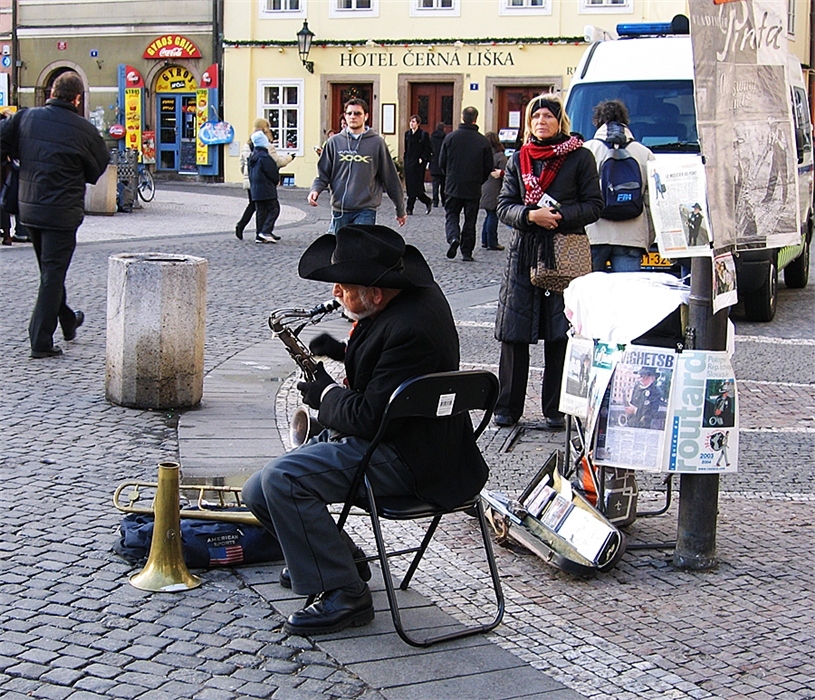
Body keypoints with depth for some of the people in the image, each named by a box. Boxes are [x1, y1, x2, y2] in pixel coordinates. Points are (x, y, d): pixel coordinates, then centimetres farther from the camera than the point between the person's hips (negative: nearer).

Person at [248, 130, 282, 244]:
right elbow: (273, 174, -13)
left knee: (261, 211, 10)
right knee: (274, 209, -2)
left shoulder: (252, 157, 11)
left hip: (255, 189, 8)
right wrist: (276, 181, 6)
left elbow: (250, 173, 18)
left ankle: (259, 235, 7)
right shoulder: (264, 157, -17)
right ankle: (266, 231, -13)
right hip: (267, 189, -8)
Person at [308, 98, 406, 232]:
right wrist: (315, 190, -10)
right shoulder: (334, 142, 7)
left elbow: (390, 177, 7)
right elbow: (323, 174, 11)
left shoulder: (377, 143, 2)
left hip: (365, 211, -3)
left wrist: (400, 210, 11)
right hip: (339, 210, 3)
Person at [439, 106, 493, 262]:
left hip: (453, 186, 0)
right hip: (473, 189, 0)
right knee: (470, 220, 10)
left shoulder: (450, 137, -5)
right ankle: (467, 252, 10)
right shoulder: (483, 141, -6)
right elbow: (489, 168, -1)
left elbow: (442, 162, 0)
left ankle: (453, 238, -17)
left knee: (451, 215, 11)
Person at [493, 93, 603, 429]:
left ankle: (554, 410, 9)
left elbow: (593, 206, 1)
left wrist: (559, 215, -15)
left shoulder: (580, 158, 3)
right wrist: (531, 215, -12)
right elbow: (504, 206, 8)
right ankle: (508, 407, 11)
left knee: (559, 336, -1)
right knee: (514, 333, 2)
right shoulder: (518, 159, 12)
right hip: (524, 251, 3)